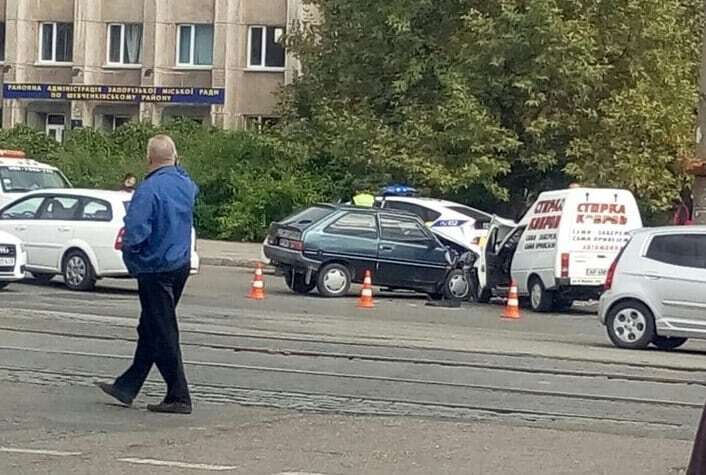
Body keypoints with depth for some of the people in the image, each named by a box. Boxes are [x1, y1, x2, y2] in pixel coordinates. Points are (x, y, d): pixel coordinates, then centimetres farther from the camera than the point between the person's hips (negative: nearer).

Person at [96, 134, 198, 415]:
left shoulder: (149, 189, -21)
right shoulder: (185, 184, 4)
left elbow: (135, 234, -27)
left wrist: (127, 246, -6)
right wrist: (175, 166, 22)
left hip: (156, 269, -9)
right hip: (181, 265, 9)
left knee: (163, 334, -2)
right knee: (149, 330, 16)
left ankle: (179, 397, 1)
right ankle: (127, 387, 25)